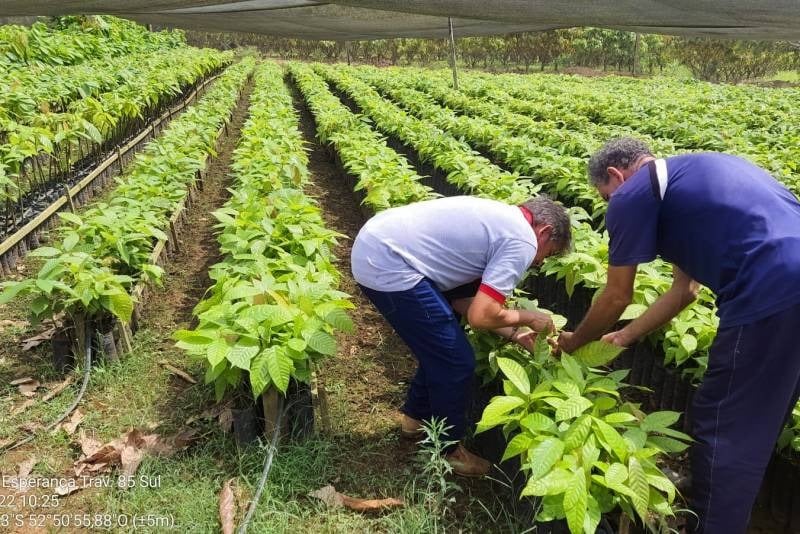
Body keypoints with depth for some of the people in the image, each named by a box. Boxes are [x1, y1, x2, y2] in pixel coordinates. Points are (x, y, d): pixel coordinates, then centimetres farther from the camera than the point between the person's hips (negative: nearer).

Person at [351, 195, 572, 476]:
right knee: (456, 362, 3)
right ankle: (448, 450, 23)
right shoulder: (522, 242, -8)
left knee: (442, 344, 25)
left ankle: (417, 416, 43)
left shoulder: (499, 218, 19)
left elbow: (461, 298, 17)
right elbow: (481, 316, -14)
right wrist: (528, 317, 4)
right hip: (388, 265, -10)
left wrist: (514, 333, 17)